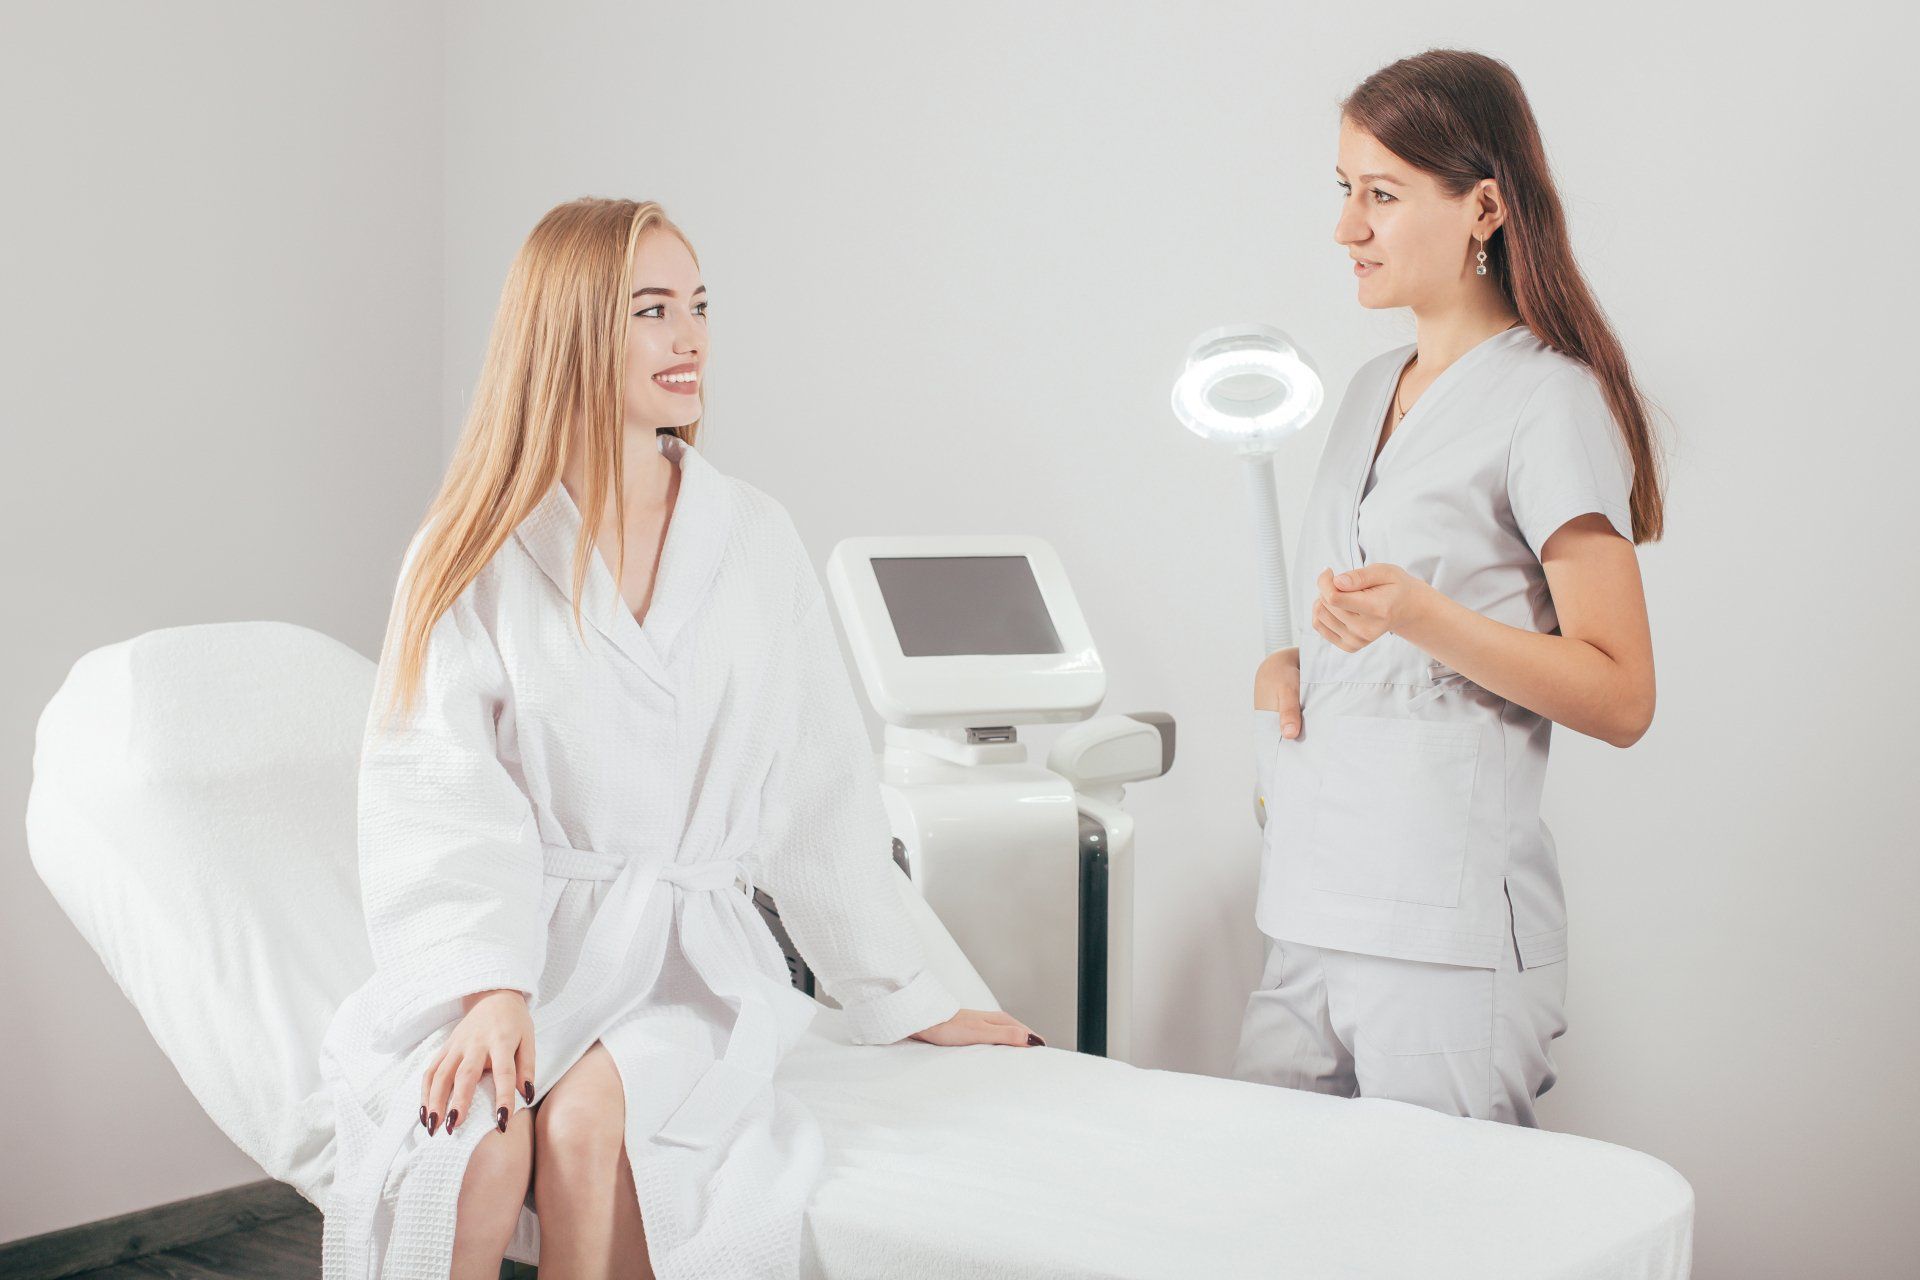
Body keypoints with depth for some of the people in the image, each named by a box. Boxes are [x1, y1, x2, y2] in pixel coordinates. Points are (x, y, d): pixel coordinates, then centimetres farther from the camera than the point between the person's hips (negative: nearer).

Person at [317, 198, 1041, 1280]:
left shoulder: (755, 540, 9)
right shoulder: (472, 555, 4)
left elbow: (821, 791, 13)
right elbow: (442, 795, -7)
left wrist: (907, 1000, 16)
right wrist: (491, 989, -23)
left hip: (692, 955, 1)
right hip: (518, 941, -1)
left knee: (590, 1123, -30)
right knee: (477, 1138, -31)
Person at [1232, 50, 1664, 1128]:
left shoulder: (1550, 401, -8)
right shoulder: (1375, 390, 17)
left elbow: (1622, 697, -12)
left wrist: (1421, 618, -24)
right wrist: (1287, 663, 6)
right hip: (1314, 919, 7)